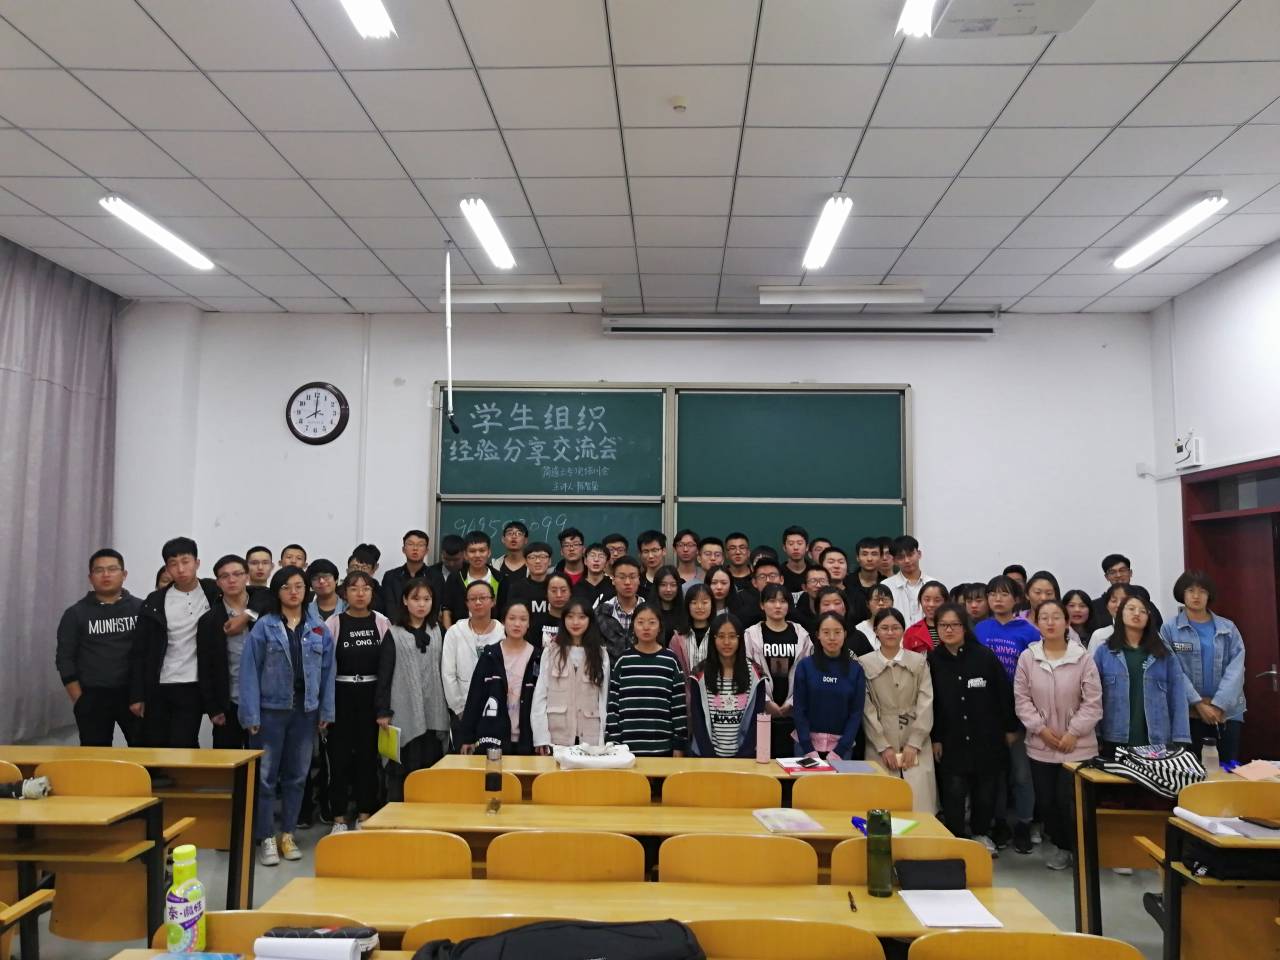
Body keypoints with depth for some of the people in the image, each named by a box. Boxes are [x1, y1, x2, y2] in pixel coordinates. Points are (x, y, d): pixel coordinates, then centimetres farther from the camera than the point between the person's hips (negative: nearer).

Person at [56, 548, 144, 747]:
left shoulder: (140, 609, 4)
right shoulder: (75, 613, 4)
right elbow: (64, 659, 4)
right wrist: (79, 700, -3)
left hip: (134, 695, 0)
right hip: (92, 697, 0)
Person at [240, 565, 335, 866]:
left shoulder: (320, 630, 5)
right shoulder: (263, 627, -4)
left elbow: (327, 672, 6)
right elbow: (250, 671, -6)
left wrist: (326, 711, 2)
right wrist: (251, 714, -11)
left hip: (305, 711, 3)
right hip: (271, 709, -3)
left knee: (296, 775, 11)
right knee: (266, 776, 2)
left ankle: (288, 835, 23)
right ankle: (266, 838, 13)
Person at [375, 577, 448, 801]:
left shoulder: (437, 632, 9)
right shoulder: (394, 634, 1)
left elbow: (443, 671, 12)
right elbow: (384, 675, 0)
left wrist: (449, 708, 9)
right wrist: (383, 711, -5)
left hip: (434, 714, 3)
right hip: (405, 713, -3)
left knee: (431, 766, 5)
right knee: (403, 769, 0)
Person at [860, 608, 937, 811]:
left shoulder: (919, 662, 5)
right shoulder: (864, 664, 1)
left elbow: (926, 704, 1)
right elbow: (866, 709, -1)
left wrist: (913, 744, -7)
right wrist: (884, 747, -6)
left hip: (915, 744, 1)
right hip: (879, 745, -1)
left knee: (919, 802, -6)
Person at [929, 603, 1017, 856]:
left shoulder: (984, 656, -6)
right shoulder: (932, 660, -4)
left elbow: (1004, 693, 1)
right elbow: (928, 703, -1)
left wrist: (1010, 728, 3)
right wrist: (934, 738, -1)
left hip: (987, 738, 1)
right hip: (951, 742, 0)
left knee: (985, 790, 11)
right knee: (953, 793, -2)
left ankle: (981, 834, 32)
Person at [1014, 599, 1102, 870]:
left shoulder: (1082, 658, -8)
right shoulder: (1027, 657, -2)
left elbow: (1092, 702, -6)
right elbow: (1022, 699, 0)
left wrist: (1073, 733, -10)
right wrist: (1041, 728, -8)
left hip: (1077, 745, -3)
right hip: (1041, 744, 3)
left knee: (1069, 800, -5)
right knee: (1045, 801, 9)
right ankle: (1061, 846, 32)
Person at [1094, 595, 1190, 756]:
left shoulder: (1165, 654, 7)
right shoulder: (1104, 652, 3)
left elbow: (1177, 698, 3)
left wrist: (1180, 740, -5)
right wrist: (1095, 737, -6)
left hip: (1155, 742, 1)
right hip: (1114, 741, -1)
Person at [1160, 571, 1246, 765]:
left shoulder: (1228, 628, 6)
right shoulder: (1170, 630, 0)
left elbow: (1236, 668, -2)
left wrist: (1219, 705, -12)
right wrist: (1199, 704, -13)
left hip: (1228, 710, 2)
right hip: (1188, 711, -2)